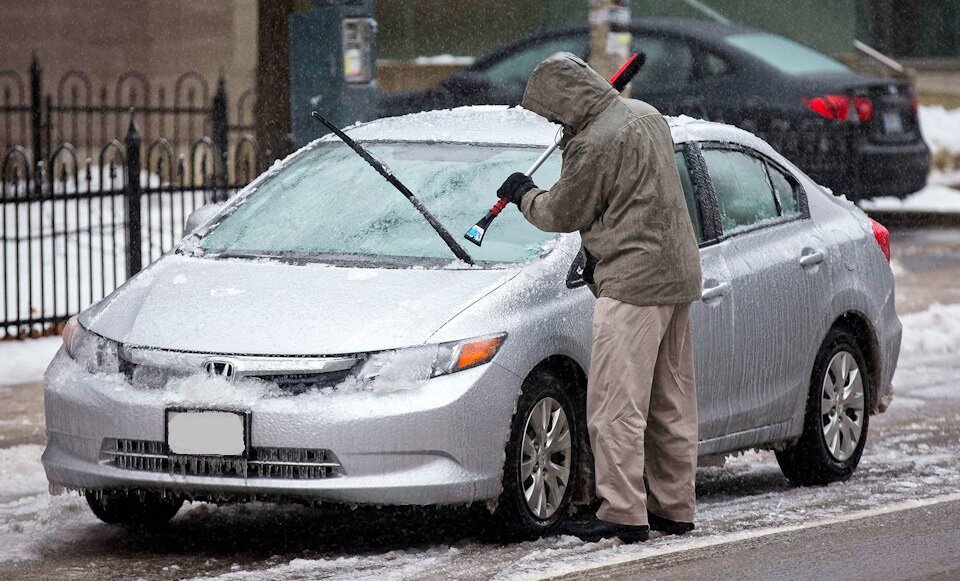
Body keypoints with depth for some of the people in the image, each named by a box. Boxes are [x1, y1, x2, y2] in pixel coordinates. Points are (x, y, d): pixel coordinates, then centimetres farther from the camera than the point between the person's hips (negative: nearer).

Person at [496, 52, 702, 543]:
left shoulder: (594, 144, -17)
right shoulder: (645, 115, 13)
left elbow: (563, 214, -5)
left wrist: (523, 194, 12)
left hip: (633, 283, -10)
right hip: (677, 274, 10)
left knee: (616, 405, -9)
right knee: (671, 403, 13)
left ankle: (623, 513, -11)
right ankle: (674, 507, 18)